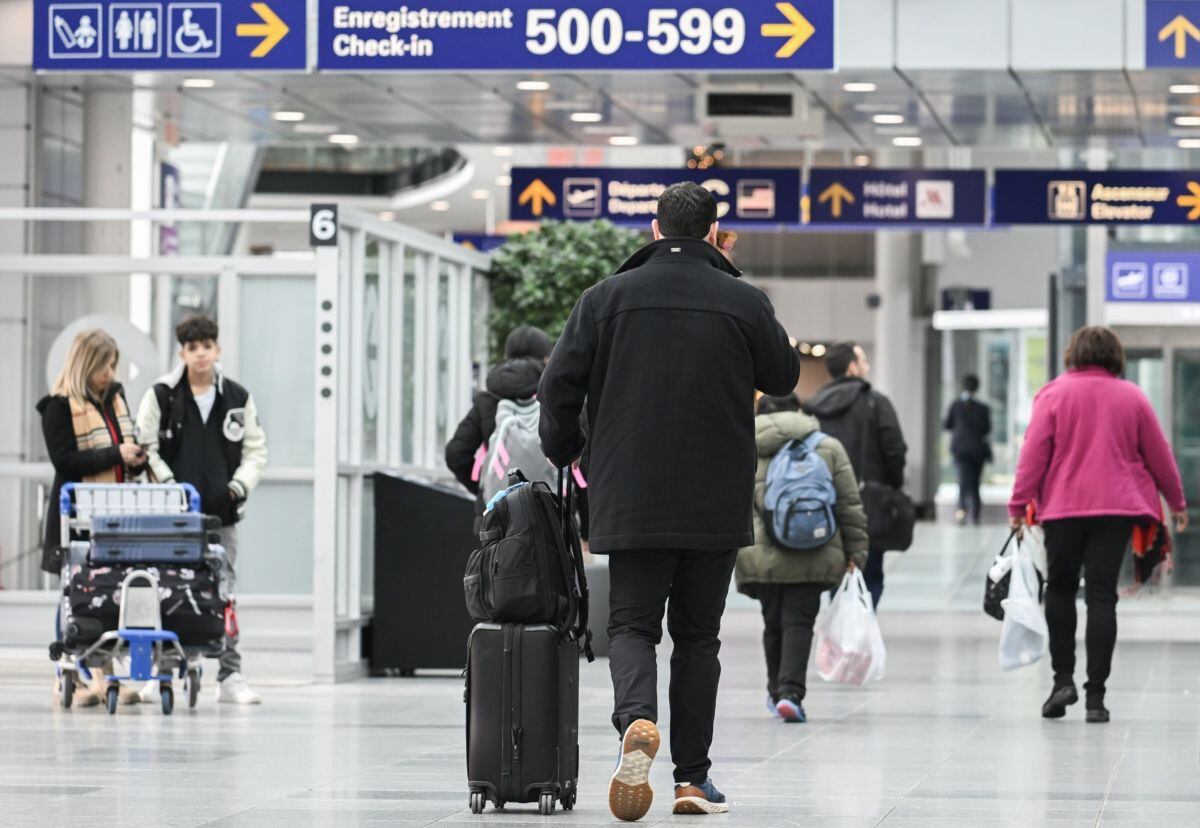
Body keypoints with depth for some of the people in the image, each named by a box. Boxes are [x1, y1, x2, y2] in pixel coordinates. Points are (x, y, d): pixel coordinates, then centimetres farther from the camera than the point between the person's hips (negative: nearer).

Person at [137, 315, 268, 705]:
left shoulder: (239, 398, 9)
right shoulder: (161, 395, 2)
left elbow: (255, 451, 13)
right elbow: (145, 447, 1)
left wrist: (240, 486, -2)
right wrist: (168, 485, -10)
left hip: (221, 512, 2)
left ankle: (230, 677, 6)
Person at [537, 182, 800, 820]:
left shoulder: (607, 298, -1)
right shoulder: (744, 302, -2)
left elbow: (559, 385, -1)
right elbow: (784, 378, 13)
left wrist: (564, 453, 18)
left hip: (630, 498, 0)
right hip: (716, 503, 0)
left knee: (632, 624, 5)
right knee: (698, 634, 10)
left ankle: (636, 719, -26)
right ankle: (693, 777, 7)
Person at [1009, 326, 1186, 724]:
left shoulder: (1055, 394, -1)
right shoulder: (1132, 397, 5)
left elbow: (1034, 452, -6)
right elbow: (1159, 455, 11)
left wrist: (1019, 503, -2)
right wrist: (1176, 502, 23)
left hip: (1063, 506, -1)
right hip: (1116, 509, 1)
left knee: (1060, 588, 15)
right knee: (1102, 595, 0)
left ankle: (1063, 678, 5)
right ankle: (1096, 695, -4)